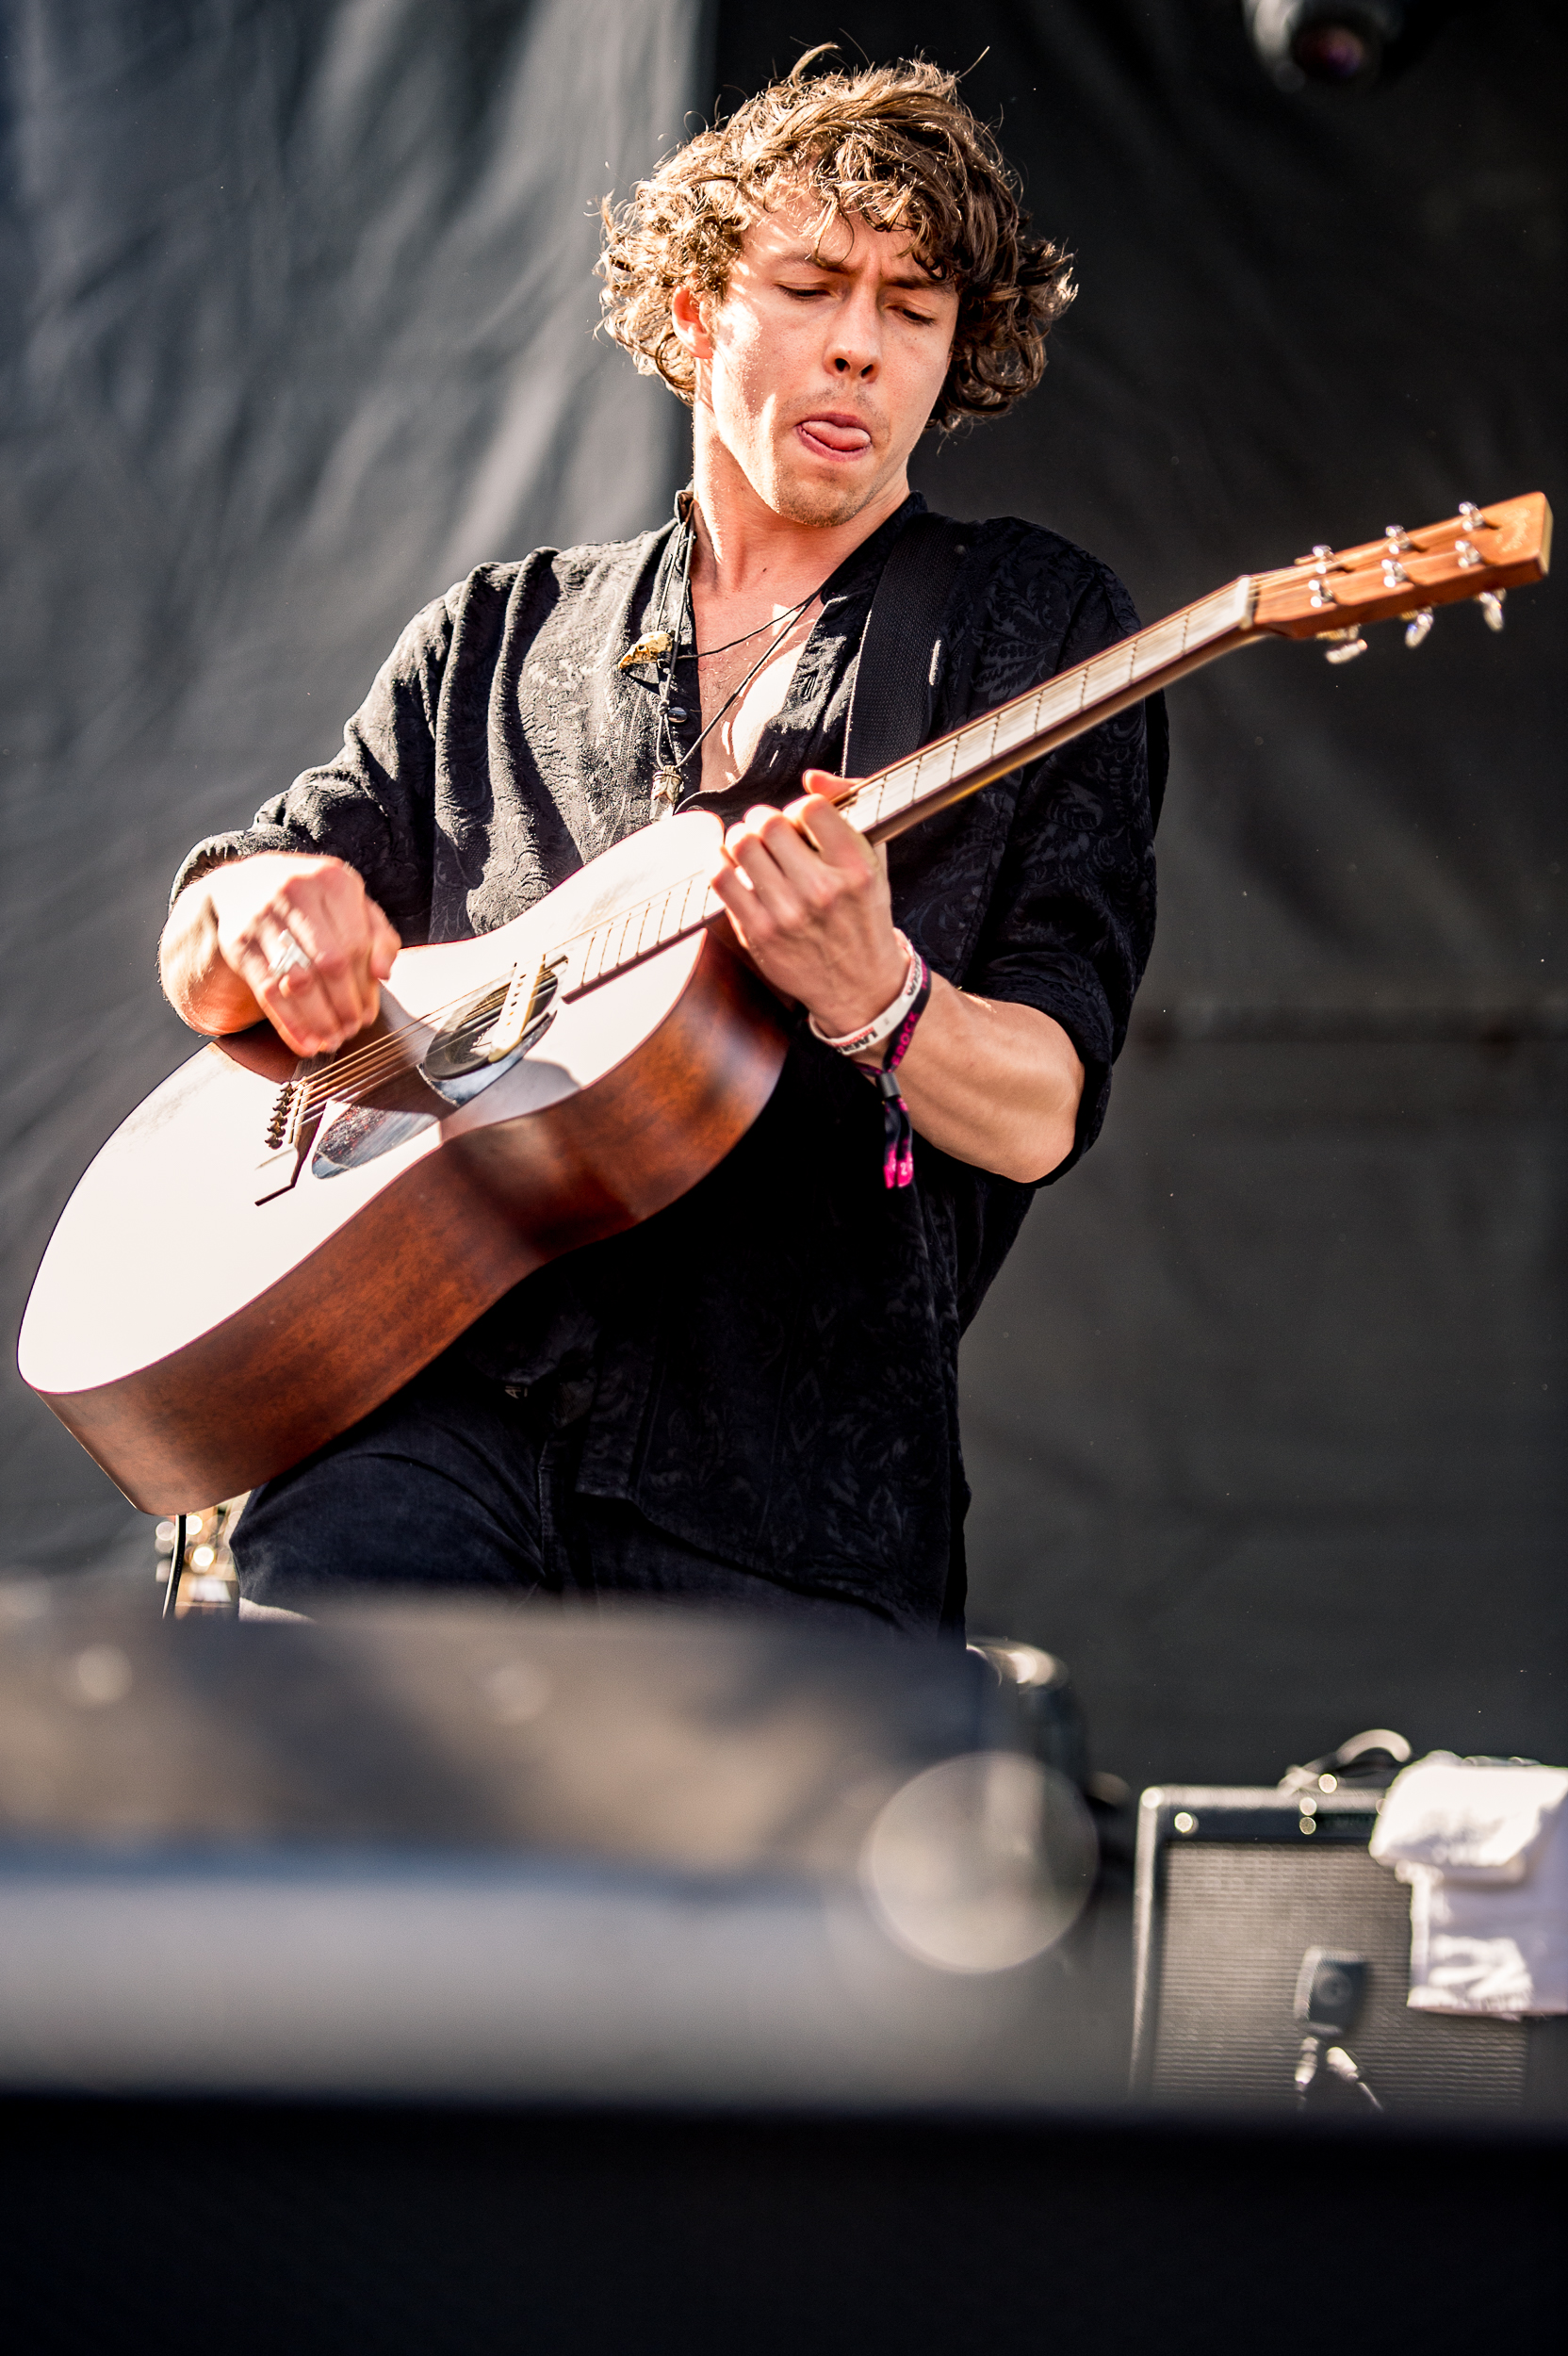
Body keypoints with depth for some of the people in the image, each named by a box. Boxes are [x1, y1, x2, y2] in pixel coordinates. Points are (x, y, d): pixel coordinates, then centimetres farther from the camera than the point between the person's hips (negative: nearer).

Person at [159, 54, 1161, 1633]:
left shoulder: (1039, 633, 12)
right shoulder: (497, 638, 22)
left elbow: (1038, 1116, 2)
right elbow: (197, 958, 23)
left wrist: (871, 995, -20)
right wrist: (258, 912, -2)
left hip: (789, 1478, -1)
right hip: (437, 1401, 1)